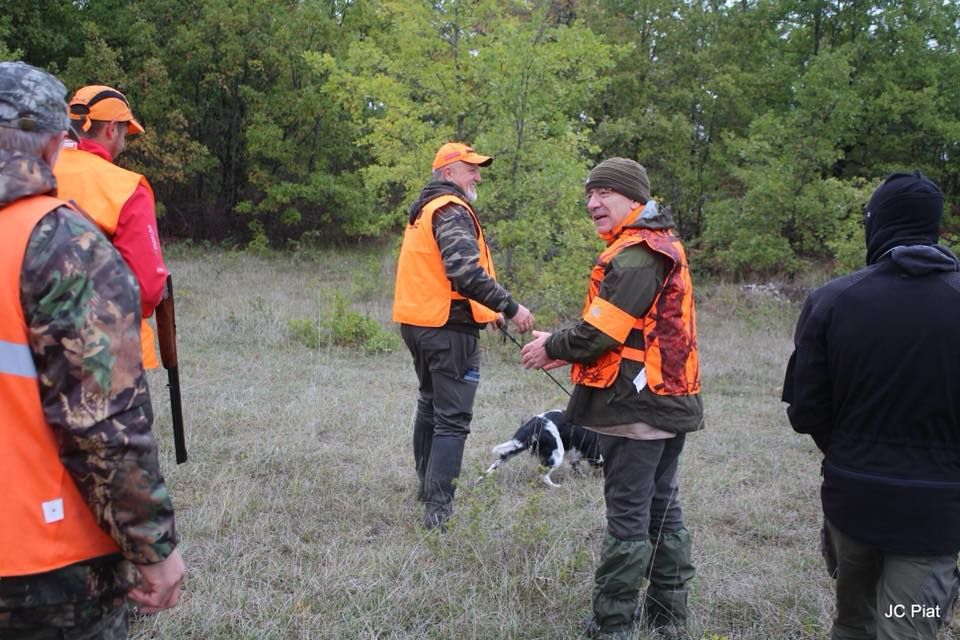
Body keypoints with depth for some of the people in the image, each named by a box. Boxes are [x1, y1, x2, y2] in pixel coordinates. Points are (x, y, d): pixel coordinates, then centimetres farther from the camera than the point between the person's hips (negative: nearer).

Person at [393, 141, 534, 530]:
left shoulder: (424, 210, 17)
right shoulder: (452, 211, -14)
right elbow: (466, 272, -27)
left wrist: (485, 310, 21)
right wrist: (511, 308, -21)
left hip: (419, 322, 10)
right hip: (448, 327, -10)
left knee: (430, 405, 22)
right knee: (453, 419, -7)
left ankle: (427, 486, 34)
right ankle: (438, 508, -9)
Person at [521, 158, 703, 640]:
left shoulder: (634, 256, -17)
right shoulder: (663, 246, 15)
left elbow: (602, 331, -20)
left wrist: (552, 347, -2)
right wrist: (568, 351, 12)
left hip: (635, 406, -10)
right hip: (670, 400, 10)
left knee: (626, 515, -2)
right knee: (662, 508, 17)